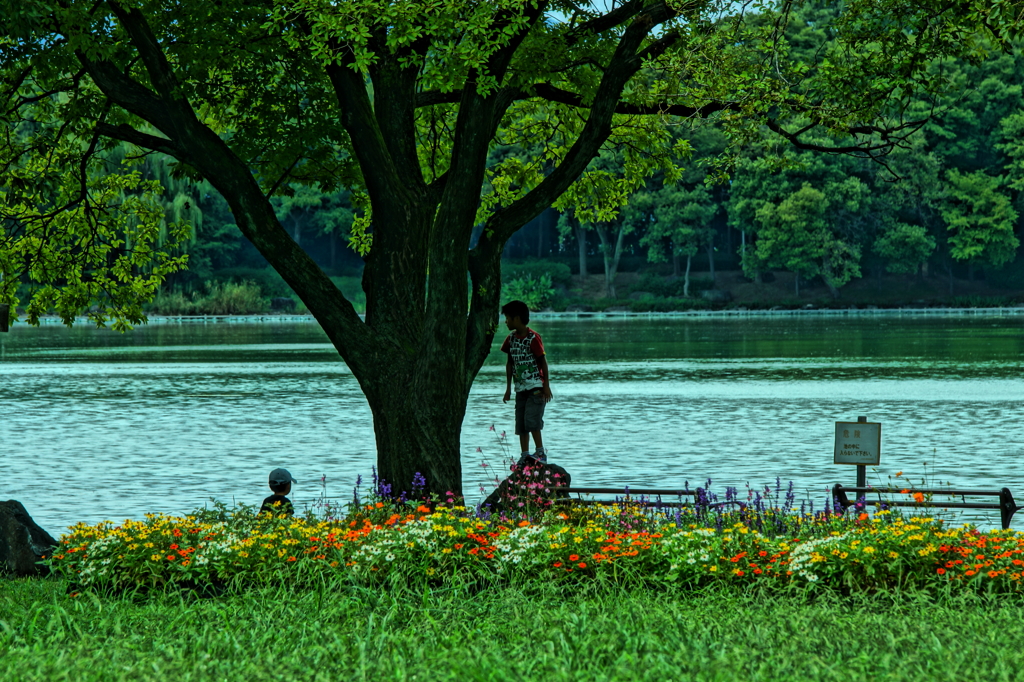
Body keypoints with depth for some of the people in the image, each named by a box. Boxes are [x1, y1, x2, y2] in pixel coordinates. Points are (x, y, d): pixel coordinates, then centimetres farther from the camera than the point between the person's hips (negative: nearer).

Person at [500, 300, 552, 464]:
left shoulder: (533, 337, -12)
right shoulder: (511, 338, 7)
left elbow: (543, 361, -9)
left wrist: (546, 386, -11)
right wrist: (508, 388, 15)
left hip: (536, 386, -7)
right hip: (521, 387, 7)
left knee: (532, 419, -16)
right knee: (520, 423, 3)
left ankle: (541, 452, -5)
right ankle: (525, 455, 7)